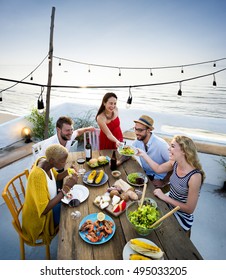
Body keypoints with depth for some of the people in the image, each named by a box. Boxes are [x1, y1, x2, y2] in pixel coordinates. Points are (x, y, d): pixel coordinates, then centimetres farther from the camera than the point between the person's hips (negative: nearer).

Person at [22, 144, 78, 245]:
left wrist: (67, 172, -14)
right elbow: (44, 210, -37)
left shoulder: (45, 160, -14)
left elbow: (56, 177, 7)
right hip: (40, 217, -7)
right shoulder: (37, 176, -37)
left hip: (49, 203, 7)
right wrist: (66, 188, -38)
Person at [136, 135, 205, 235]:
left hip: (181, 218, -5)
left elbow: (189, 209, -24)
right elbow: (158, 169, 6)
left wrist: (165, 197, -24)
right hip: (169, 204, 5)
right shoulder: (175, 163, -13)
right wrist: (143, 154, 1)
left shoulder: (194, 176, -31)